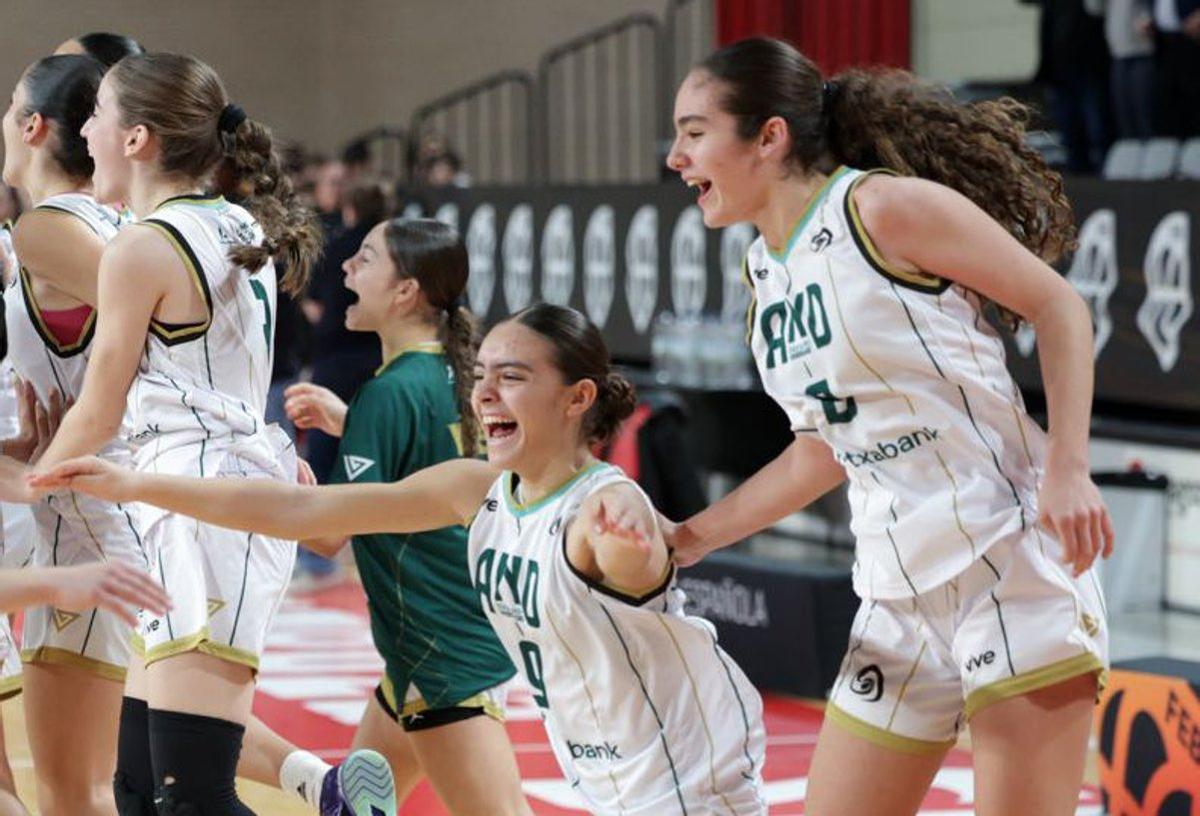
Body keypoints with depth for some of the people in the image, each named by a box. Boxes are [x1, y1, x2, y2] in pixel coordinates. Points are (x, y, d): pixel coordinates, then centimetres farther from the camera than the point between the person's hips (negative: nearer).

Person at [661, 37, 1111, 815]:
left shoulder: (884, 207, -10)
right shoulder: (765, 271, 13)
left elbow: (1057, 305, -7)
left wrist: (1067, 469, -18)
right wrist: (688, 538, 19)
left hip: (1009, 557, -8)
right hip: (900, 597, 8)